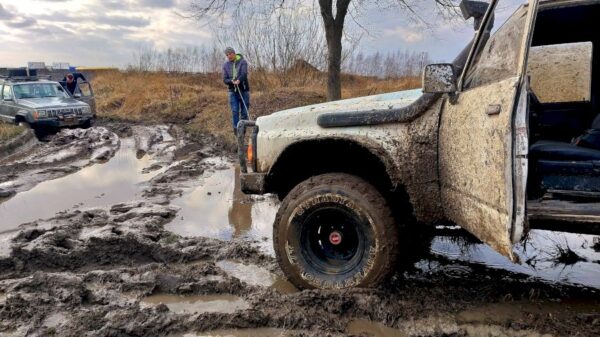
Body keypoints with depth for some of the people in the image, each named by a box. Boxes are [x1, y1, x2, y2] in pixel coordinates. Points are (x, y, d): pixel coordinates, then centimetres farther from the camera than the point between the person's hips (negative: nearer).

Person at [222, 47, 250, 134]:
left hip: (243, 90, -2)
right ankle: (236, 128, -3)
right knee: (235, 111, -7)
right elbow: (225, 79, 2)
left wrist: (238, 80, -39)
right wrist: (232, 81, -20)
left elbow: (244, 74, -19)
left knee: (244, 111, 1)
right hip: (233, 91, 2)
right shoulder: (225, 65, 6)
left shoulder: (242, 62, -3)